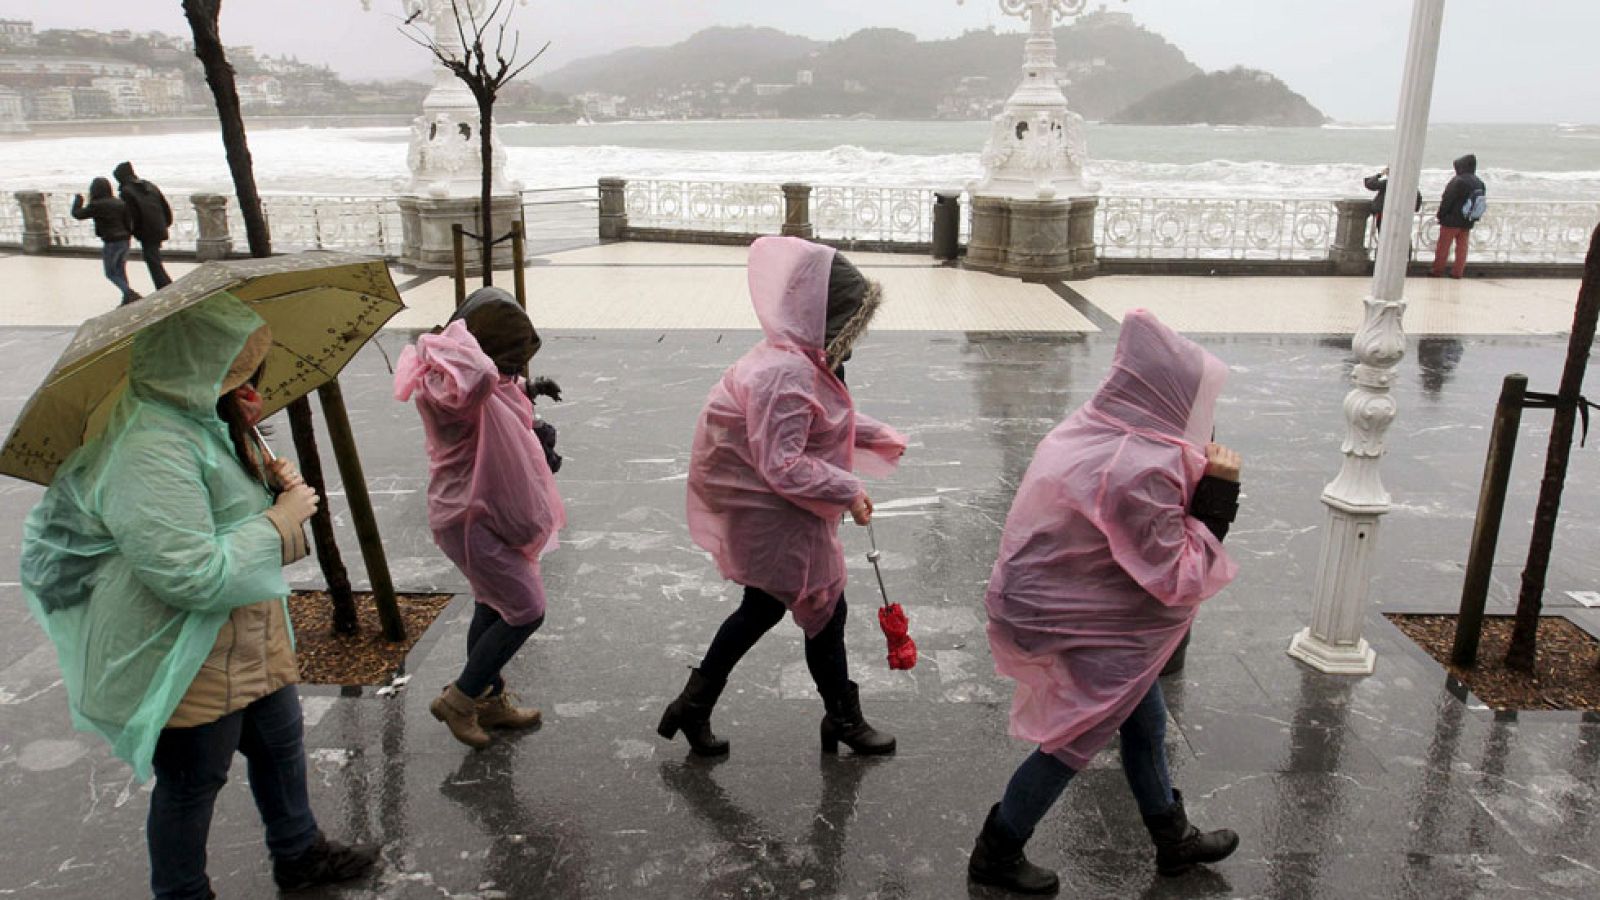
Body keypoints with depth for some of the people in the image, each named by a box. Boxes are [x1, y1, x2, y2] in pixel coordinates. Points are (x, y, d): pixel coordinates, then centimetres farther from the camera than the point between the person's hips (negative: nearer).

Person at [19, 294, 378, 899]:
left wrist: (274, 484, 0)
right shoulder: (151, 448, -29)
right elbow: (194, 576, -34)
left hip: (249, 642, 10)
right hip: (187, 666, -10)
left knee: (281, 744, 24)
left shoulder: (208, 424, 3)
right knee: (191, 785, 11)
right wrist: (283, 518, -22)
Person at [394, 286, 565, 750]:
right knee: (526, 611, -6)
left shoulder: (494, 384, 6)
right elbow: (477, 375, -50)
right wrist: (458, 334, -33)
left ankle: (491, 700, 38)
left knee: (494, 610, 21)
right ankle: (458, 699, 10)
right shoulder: (446, 386, -25)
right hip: (469, 518, -10)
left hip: (486, 512, 10)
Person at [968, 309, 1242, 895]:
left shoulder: (1094, 433, -2)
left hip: (1050, 600, 9)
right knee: (1078, 739, 10)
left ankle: (1173, 840, 41)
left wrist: (1196, 481, -1)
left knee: (1144, 720, 21)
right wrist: (1217, 497, -18)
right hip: (1064, 624, -9)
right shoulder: (1138, 470, -30)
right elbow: (1178, 578, -22)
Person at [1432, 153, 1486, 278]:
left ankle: (1437, 271, 6)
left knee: (1443, 246, 2)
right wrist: (1474, 218, 15)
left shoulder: (1458, 181, -16)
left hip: (1452, 220, -7)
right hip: (1468, 222, 7)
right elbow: (1480, 202, 11)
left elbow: (1447, 200, -14)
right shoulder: (1479, 183, 7)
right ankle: (1458, 272, 10)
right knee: (1462, 246, 10)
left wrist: (1441, 215, -3)